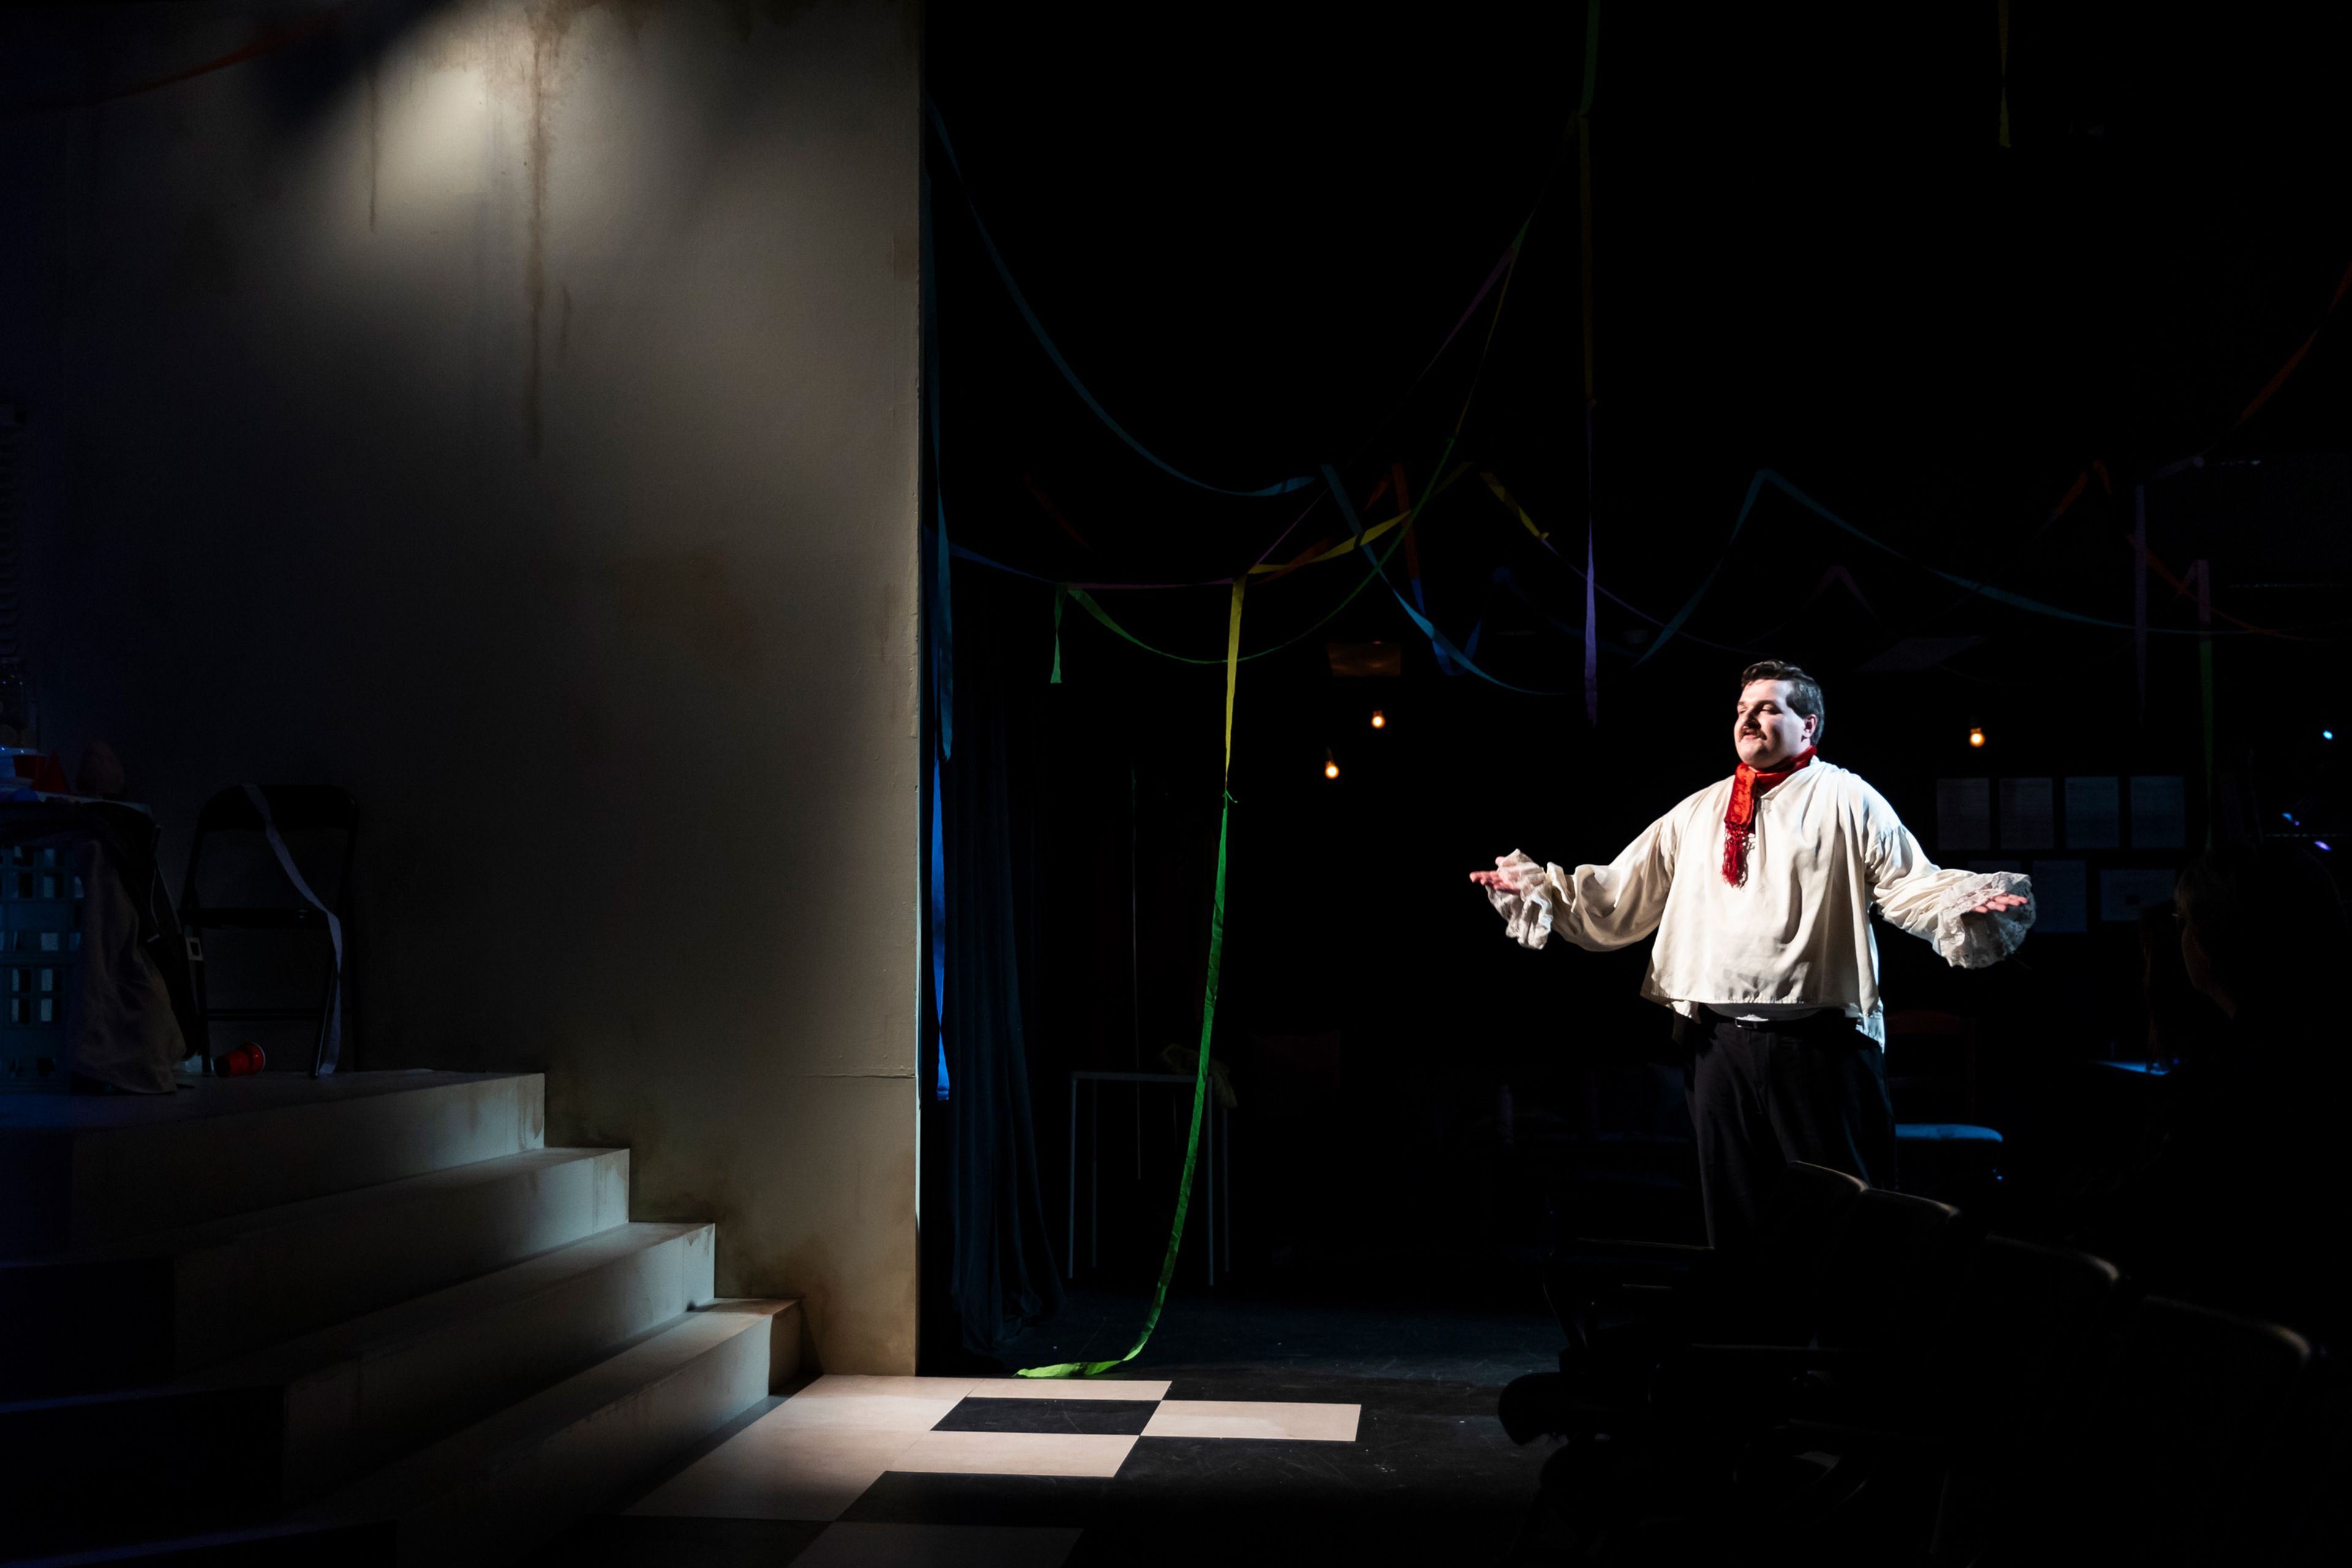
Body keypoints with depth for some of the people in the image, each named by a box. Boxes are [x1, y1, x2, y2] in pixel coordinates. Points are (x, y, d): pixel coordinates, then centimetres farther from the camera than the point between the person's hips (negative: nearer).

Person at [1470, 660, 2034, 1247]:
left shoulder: (1847, 801, 3)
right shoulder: (1697, 813, 17)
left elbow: (1912, 886, -4)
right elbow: (1619, 897, 17)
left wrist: (1968, 902, -23)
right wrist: (1538, 889, 8)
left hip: (1820, 1043, -5)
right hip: (1720, 1043, 5)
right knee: (1734, 1219, 12)